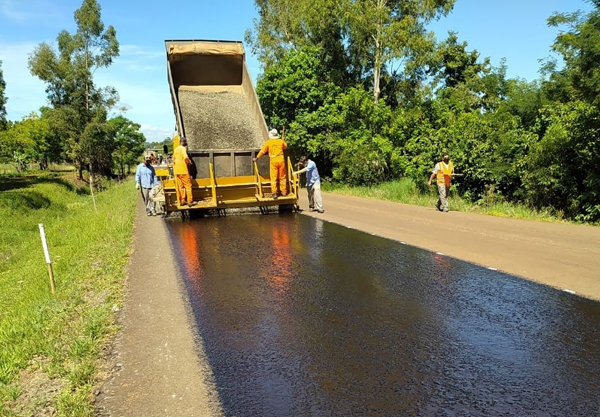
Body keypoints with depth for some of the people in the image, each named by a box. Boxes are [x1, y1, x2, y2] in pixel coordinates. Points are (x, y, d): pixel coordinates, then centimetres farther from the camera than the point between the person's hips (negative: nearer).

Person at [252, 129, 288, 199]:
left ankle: (274, 193, -4)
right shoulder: (281, 141, 5)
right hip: (281, 160, 2)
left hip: (273, 161, -2)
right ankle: (284, 192, 15)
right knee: (282, 177, 10)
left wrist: (256, 158, 12)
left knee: (274, 177, 1)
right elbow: (285, 147, 25)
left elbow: (262, 151, 2)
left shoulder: (268, 142, -2)